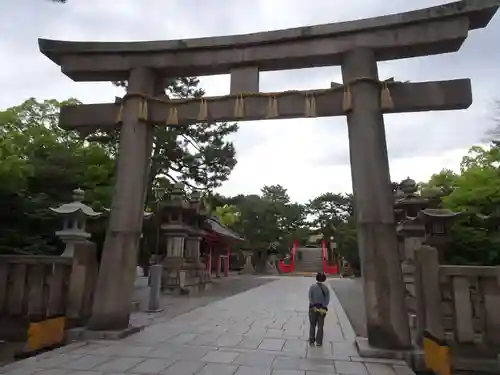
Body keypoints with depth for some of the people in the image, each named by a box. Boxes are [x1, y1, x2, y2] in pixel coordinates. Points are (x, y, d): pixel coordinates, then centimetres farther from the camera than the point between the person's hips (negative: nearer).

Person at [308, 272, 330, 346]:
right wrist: (323, 307, -11)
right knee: (320, 326, 12)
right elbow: (327, 299, -9)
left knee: (312, 325, 13)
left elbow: (310, 297, -15)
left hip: (313, 307, -1)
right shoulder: (326, 288, -3)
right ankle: (319, 342, 13)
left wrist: (313, 306, -12)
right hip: (322, 308, 1)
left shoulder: (312, 287, -9)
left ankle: (311, 341, 15)